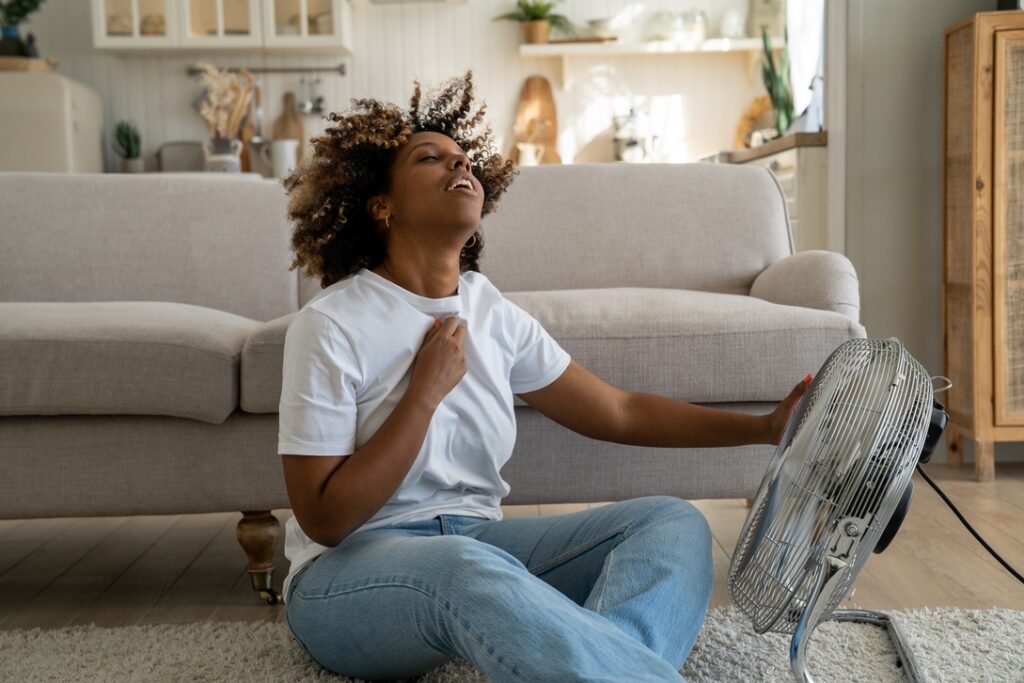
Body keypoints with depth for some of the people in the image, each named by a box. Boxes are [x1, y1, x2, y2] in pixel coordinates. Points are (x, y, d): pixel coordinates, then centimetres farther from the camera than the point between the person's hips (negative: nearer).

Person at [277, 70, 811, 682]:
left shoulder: (494, 313, 5)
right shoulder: (332, 327, -12)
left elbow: (617, 411, 9)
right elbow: (324, 519, -14)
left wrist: (766, 427, 4)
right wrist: (427, 391, -17)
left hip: (476, 543, 7)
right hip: (351, 573, -6)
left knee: (672, 521, -12)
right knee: (469, 569, -40)